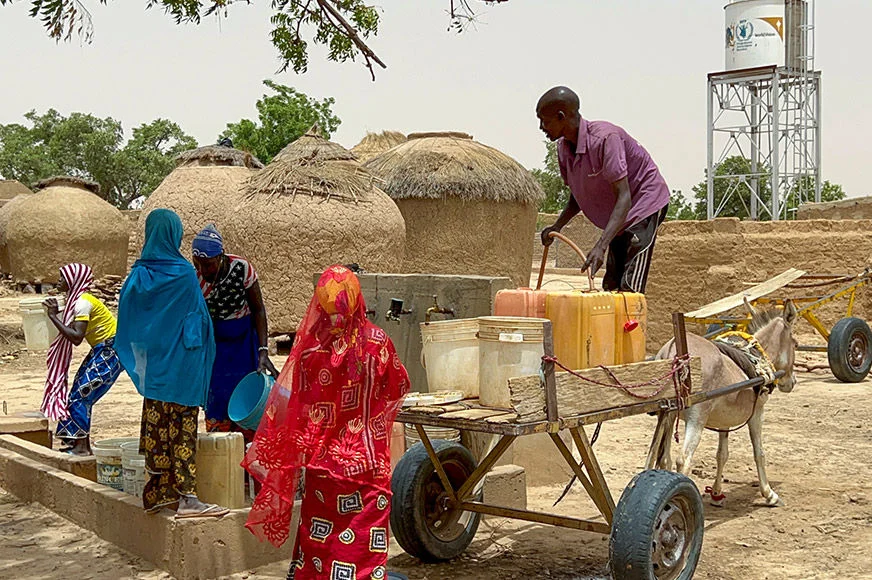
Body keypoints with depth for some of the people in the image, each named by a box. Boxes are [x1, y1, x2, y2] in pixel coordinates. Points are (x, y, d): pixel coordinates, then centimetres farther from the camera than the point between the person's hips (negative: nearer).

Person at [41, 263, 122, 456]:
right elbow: (69, 331, 11)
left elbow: (76, 337, -28)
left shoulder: (83, 302, -20)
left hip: (112, 351, -10)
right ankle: (82, 445, 14)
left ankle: (82, 447, -6)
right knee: (80, 394, 9)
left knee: (81, 395, -10)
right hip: (101, 350, 10)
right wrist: (55, 313, 1)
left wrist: (53, 316, -23)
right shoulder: (76, 300, 9)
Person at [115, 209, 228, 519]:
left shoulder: (139, 274, 2)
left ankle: (158, 491, 20)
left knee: (156, 424, 13)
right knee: (182, 429, -3)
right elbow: (199, 318, -8)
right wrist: (204, 355, 7)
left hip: (152, 364, 6)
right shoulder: (183, 273, -13)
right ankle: (185, 497, -1)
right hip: (180, 363, -6)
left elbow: (127, 321, 9)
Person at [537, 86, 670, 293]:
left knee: (630, 287, -19)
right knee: (610, 286, 5)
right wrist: (557, 227, -8)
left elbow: (624, 198, -35)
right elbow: (578, 196, 10)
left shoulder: (605, 138, -29)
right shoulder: (563, 147, -4)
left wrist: (601, 246, -45)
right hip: (617, 218, 9)